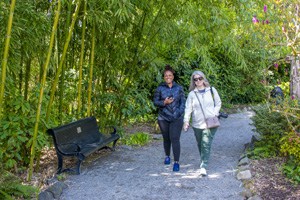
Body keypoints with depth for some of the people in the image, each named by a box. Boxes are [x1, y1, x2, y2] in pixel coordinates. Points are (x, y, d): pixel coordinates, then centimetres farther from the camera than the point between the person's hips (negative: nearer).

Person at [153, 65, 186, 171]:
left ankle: (176, 162, -7)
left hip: (177, 118, -1)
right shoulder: (160, 88, 1)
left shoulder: (179, 88, 4)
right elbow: (155, 102, 2)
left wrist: (179, 112, -8)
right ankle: (167, 156, 37)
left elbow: (183, 102, 5)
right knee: (166, 138, 13)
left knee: (175, 139, -11)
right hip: (163, 118, 1)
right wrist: (164, 102, -16)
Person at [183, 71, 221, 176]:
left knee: (206, 144, -14)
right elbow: (188, 108, -1)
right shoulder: (192, 94, 3)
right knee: (200, 144, 14)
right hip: (197, 124, 2)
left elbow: (218, 103, 11)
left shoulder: (212, 90, 3)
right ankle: (203, 161, 37)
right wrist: (186, 121, -12)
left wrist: (214, 113, -5)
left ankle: (203, 166, -12)